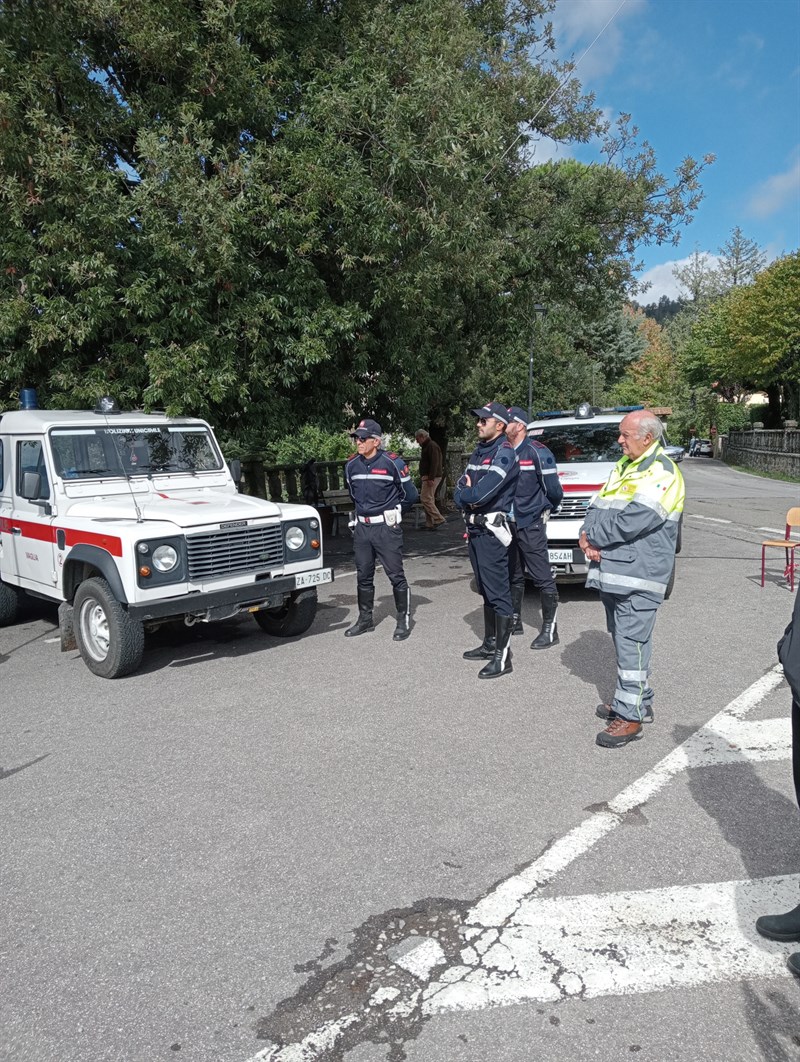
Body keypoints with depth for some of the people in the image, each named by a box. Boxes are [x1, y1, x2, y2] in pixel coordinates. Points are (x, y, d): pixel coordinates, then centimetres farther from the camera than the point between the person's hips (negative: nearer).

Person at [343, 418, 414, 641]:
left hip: (386, 527, -5)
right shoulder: (351, 466, 6)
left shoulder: (392, 463, -10)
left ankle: (404, 621, 10)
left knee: (396, 575, -1)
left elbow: (407, 493, 1)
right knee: (363, 576, 12)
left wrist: (390, 511, 8)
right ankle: (365, 619, 25)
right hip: (361, 527, 6)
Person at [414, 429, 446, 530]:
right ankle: (430, 524, 11)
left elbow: (434, 463, -21)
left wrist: (431, 478, -26)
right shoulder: (426, 447, 21)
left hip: (431, 477, -11)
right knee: (429, 500, 9)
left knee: (426, 499, -13)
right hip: (428, 477, 11)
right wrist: (422, 476, 19)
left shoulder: (432, 446, -12)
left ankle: (438, 519, -10)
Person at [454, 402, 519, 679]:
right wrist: (469, 495, -12)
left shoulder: (504, 453, -12)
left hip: (491, 531, -9)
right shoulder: (479, 451, 16)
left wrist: (465, 494, -3)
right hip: (474, 529, 9)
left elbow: (482, 493, -24)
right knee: (486, 591, 17)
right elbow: (460, 491, 10)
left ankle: (502, 657, -4)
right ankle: (490, 644, 28)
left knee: (498, 593, -7)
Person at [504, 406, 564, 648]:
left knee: (542, 578, -3)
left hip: (531, 526, -7)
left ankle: (550, 630, 3)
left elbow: (553, 489, -9)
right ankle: (515, 621, 30)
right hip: (508, 524, 7)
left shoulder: (537, 452, -11)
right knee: (513, 576, 17)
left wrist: (544, 509, 5)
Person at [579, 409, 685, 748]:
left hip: (638, 574, -9)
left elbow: (631, 522, -21)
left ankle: (630, 715, 0)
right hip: (612, 569, 9)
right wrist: (588, 537, -6)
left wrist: (592, 538, -9)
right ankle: (637, 700, 29)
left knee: (631, 642, -6)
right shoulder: (623, 466, 18)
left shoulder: (662, 473, -12)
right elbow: (596, 507, 14)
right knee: (624, 640, 16)